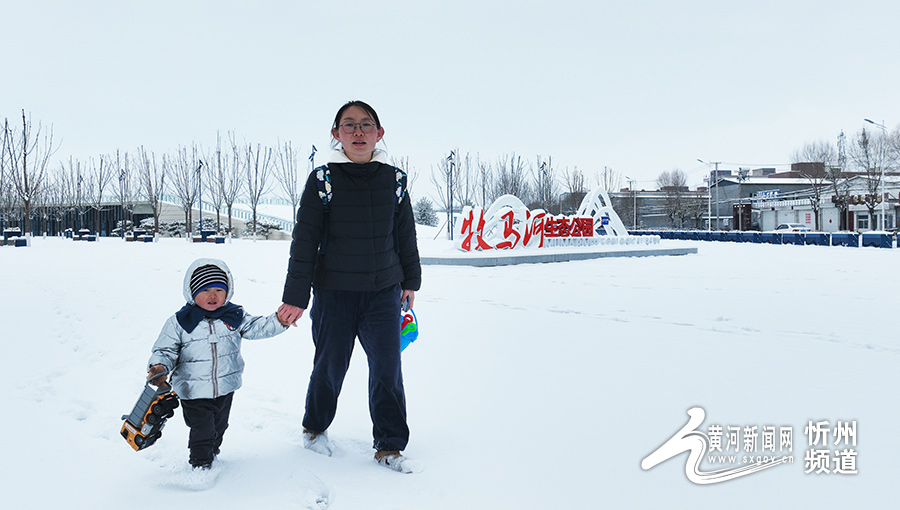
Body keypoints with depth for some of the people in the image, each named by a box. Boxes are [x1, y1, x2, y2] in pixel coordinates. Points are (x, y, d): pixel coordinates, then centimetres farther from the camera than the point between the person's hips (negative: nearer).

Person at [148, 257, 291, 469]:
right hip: (194, 393, -4)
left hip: (226, 388, 4)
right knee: (202, 431, 2)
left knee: (219, 426, 23)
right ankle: (200, 464, 25)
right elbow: (166, 350, -6)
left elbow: (256, 327, -1)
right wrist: (159, 367, -25)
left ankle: (212, 453, 48)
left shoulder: (234, 316, -3)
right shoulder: (179, 322, -10)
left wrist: (279, 321, -16)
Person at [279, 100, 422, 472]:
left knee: (387, 369, 1)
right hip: (334, 293, -2)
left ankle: (390, 445, 17)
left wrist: (410, 281, 17)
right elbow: (304, 241, -4)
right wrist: (296, 296, -5)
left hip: (383, 293, 2)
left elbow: (406, 235, 13)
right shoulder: (323, 180, -5)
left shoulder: (393, 180, 3)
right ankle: (315, 427, 37)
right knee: (330, 366, 10)